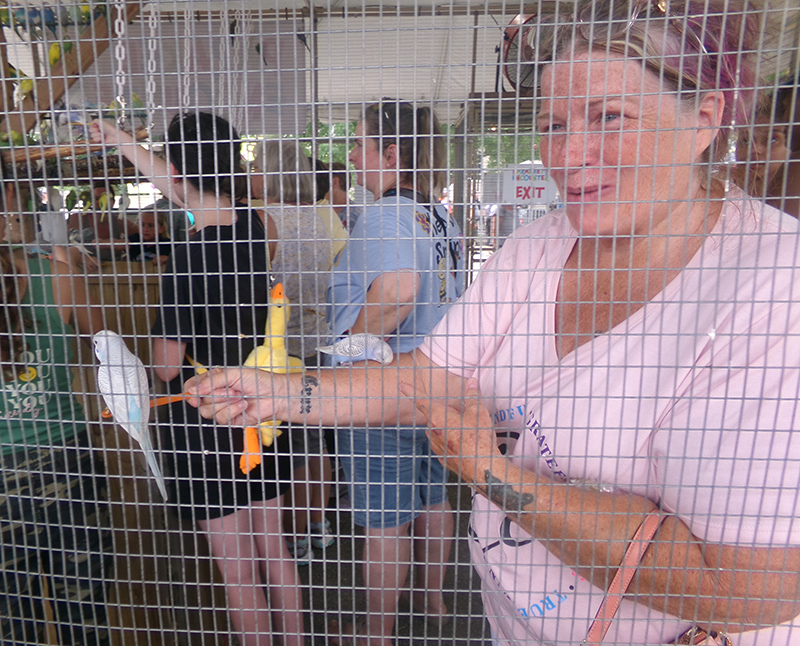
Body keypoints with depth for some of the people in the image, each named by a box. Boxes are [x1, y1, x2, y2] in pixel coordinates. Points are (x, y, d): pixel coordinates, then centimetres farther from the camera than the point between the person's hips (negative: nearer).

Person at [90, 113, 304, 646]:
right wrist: (125, 143, 29)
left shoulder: (189, 259, -22)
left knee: (239, 573, 11)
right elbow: (189, 192, 17)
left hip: (207, 423, -7)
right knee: (274, 551, 22)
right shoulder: (252, 225, -2)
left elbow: (167, 365, -15)